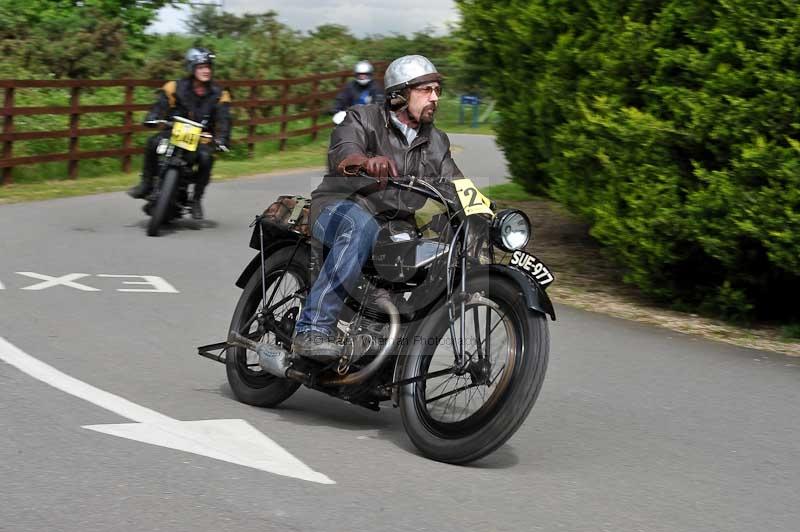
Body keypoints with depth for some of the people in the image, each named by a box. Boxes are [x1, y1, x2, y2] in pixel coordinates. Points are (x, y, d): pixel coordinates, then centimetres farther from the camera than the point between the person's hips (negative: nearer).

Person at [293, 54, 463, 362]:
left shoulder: (436, 143, 21)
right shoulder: (363, 120, 2)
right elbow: (342, 154, -19)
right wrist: (367, 161, -44)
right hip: (340, 207, -5)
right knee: (361, 227, -40)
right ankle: (313, 330, -44)